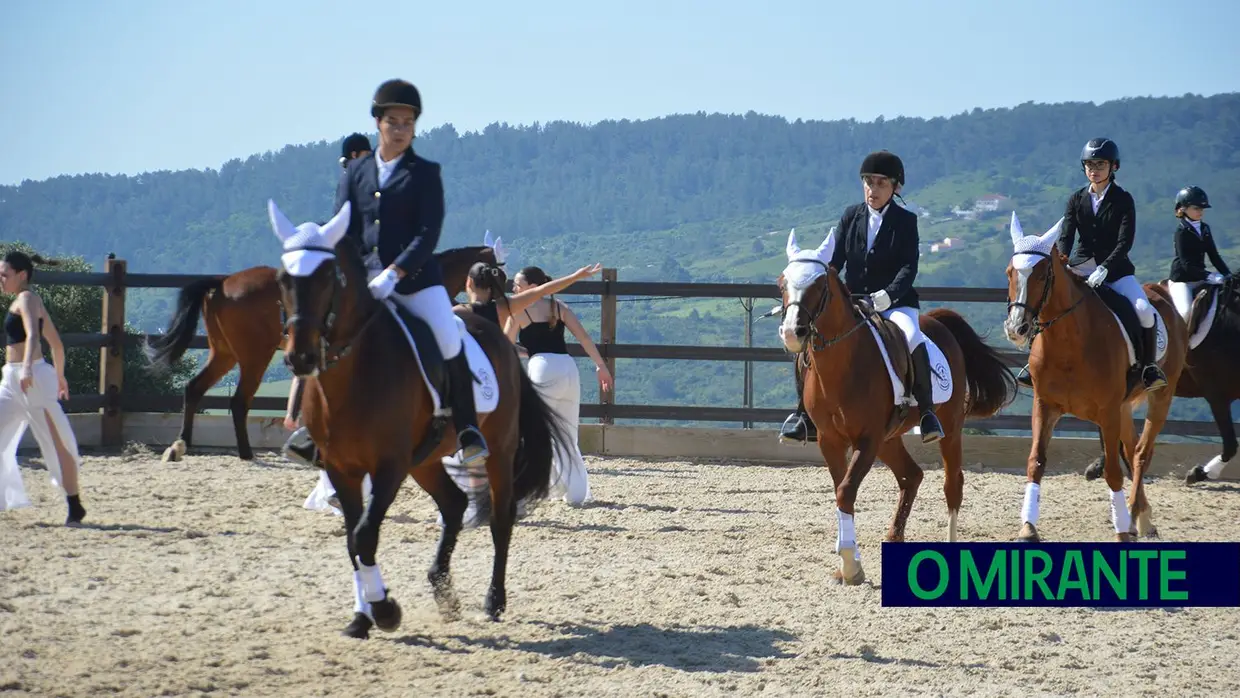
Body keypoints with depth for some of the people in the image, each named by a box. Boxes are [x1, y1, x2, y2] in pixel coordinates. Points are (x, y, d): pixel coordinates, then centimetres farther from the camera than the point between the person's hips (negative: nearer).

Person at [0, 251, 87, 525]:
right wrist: (60, 376, 33)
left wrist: (27, 369, -41)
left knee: (55, 443, -4)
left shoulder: (26, 299, -9)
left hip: (32, 378, -10)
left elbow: (32, 335, -27)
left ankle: (75, 507, 1)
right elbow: (56, 343, 24)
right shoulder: (25, 301, 19)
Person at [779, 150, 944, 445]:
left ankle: (926, 411, -22)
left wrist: (888, 294, -28)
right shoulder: (851, 216, 9)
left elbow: (909, 267, -10)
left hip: (895, 302, -3)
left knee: (912, 338, -36)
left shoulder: (905, 221, 0)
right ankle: (805, 413, -7)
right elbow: (835, 261, 8)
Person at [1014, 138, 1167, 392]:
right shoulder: (1077, 199, 5)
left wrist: (1104, 269, -28)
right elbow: (1066, 235, -4)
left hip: (1115, 269, -3)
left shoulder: (1123, 200, -4)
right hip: (1081, 266, 3)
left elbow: (1125, 242, -13)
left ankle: (1148, 366, -7)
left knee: (1144, 311, -25)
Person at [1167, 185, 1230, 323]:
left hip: (1200, 278, 8)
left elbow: (1214, 255, 12)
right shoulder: (1182, 231, -11)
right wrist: (1209, 276, -28)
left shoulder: (1205, 228, 10)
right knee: (1186, 312, -29)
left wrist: (1227, 275, -2)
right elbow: (1186, 264, -19)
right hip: (1182, 280, -7)